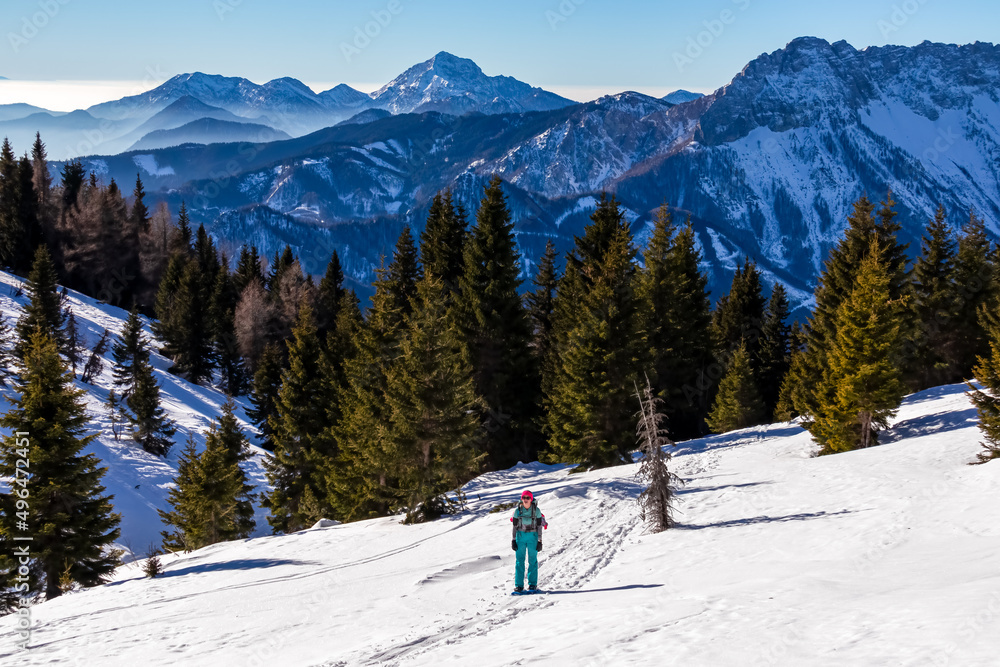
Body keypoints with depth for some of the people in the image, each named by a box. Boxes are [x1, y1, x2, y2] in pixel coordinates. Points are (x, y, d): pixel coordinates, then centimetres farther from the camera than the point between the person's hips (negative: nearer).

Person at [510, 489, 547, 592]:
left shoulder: (536, 511, -2)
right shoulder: (518, 510, 2)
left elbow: (539, 526, 0)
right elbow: (515, 526, 6)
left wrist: (539, 541, -3)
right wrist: (513, 540, 2)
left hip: (533, 536, -1)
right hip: (520, 536, 1)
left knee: (533, 560, 0)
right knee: (520, 560, -1)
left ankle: (532, 584, 6)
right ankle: (519, 585, 1)